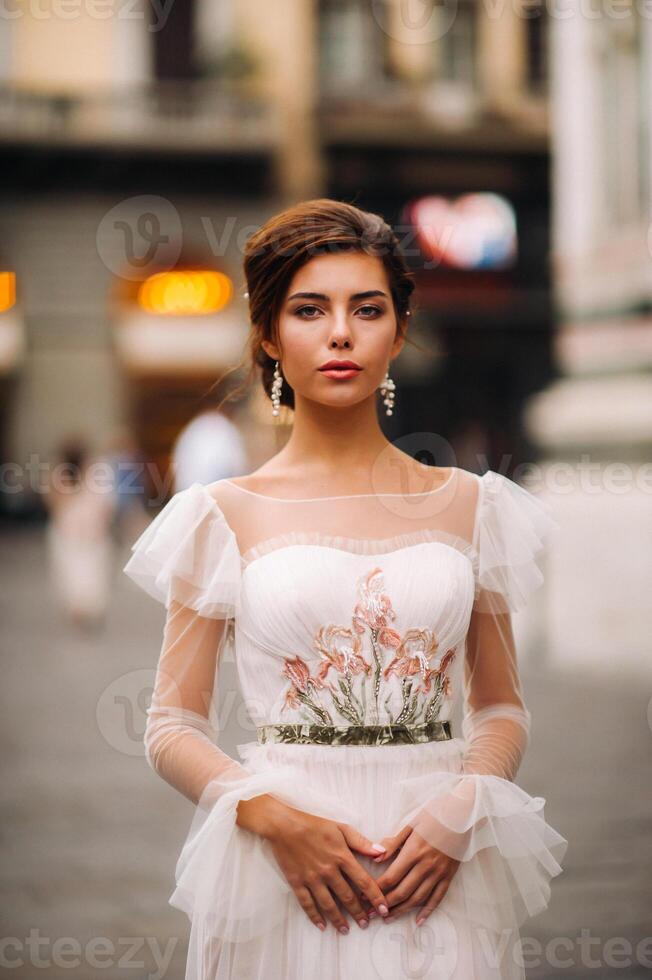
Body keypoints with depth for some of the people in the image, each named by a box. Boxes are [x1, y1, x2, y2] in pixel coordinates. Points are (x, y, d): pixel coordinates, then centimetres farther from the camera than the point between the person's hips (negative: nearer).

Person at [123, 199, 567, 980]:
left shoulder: (469, 506, 6)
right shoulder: (226, 515, 1)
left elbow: (502, 708, 9)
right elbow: (172, 728, 2)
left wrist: (458, 811, -10)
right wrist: (276, 816, -14)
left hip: (440, 869, 2)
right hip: (284, 874, -1)